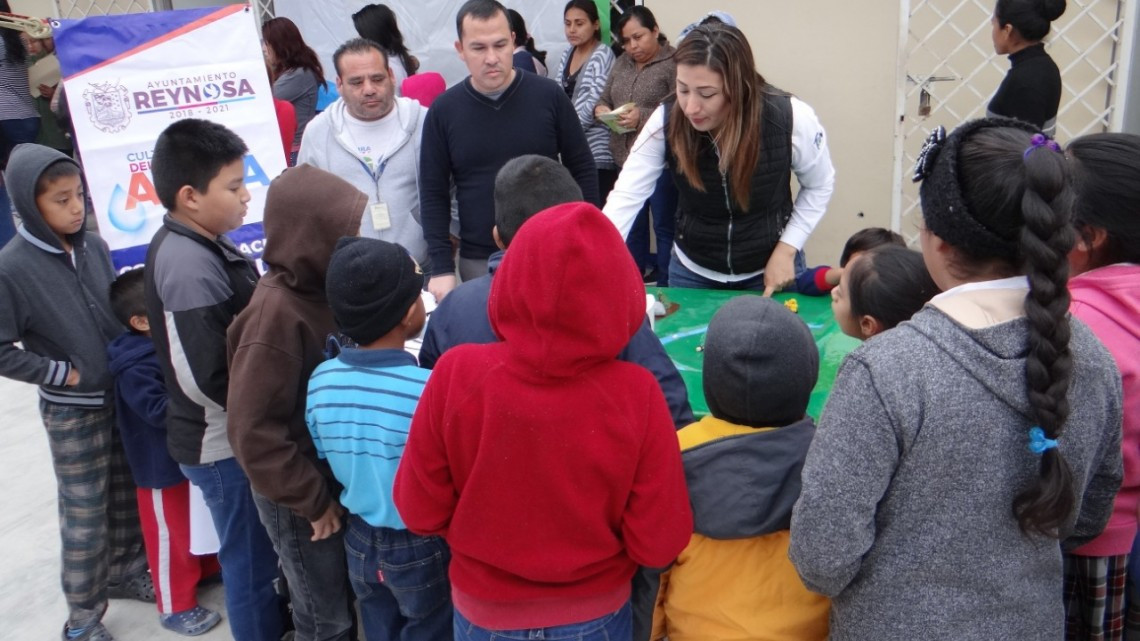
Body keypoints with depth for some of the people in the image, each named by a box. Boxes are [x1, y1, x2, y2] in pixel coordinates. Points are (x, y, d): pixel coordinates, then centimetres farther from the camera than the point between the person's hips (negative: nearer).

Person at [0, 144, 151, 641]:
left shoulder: (94, 247, -2)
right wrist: (61, 373, -14)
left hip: (124, 397, 5)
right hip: (71, 412, -5)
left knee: (127, 498, 18)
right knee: (84, 515, 7)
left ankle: (126, 572, 41)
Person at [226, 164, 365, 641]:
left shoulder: (318, 288, -3)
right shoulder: (275, 315, -27)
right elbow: (253, 434, -25)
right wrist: (313, 500, -17)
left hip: (333, 474, 7)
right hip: (299, 497, -7)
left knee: (344, 601, 23)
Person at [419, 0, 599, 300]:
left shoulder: (549, 96, -4)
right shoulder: (444, 110, -2)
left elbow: (583, 170, 2)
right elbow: (433, 194, 1)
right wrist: (441, 267, -5)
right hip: (479, 263, 0)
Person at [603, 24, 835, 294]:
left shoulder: (791, 119, -23)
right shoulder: (666, 121, -21)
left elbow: (819, 186, -5)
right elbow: (626, 196, -24)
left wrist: (786, 249, -12)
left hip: (769, 269, -1)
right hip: (692, 270, 2)